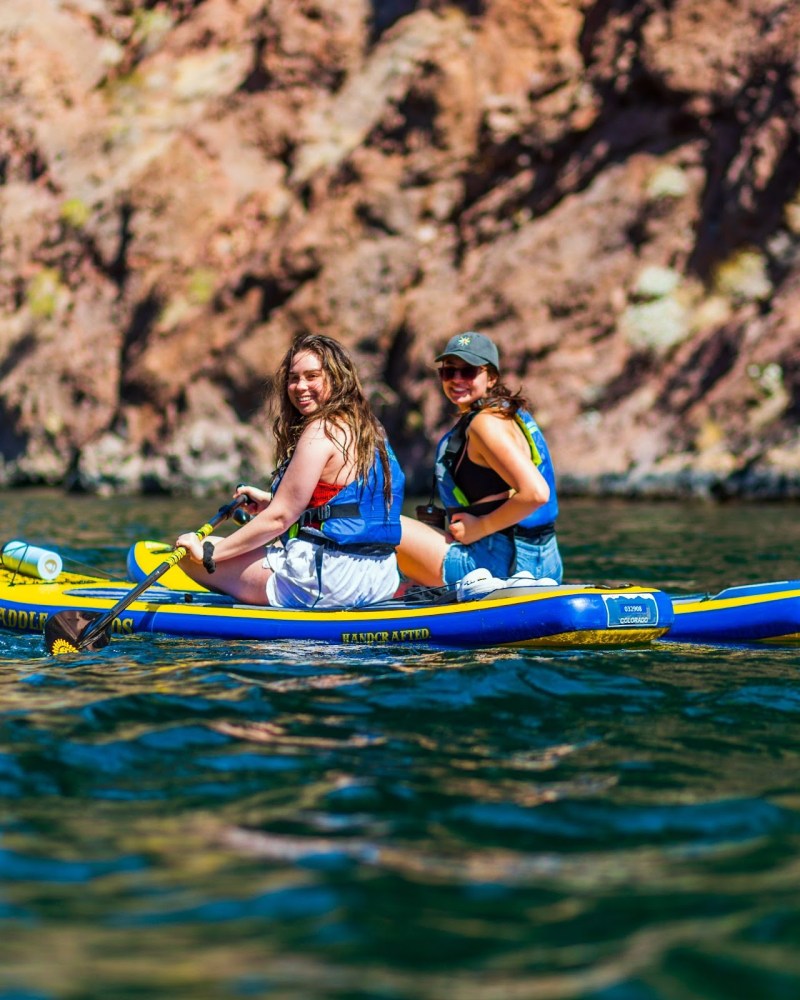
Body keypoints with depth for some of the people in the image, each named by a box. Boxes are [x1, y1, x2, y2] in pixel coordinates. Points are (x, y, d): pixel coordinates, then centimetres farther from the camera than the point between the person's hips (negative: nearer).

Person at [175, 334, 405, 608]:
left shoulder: (322, 430, -14)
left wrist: (209, 552, -8)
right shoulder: (368, 428, 12)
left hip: (325, 580, -10)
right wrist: (270, 500, 26)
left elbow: (278, 518, -15)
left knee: (189, 553, -1)